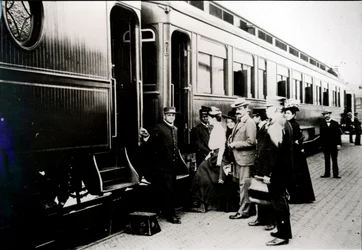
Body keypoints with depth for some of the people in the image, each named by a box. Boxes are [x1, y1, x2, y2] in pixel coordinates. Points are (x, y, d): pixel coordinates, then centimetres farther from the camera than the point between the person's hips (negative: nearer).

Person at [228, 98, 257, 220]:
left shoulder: (250, 123, -12)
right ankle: (249, 208, 28)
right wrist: (231, 140, 4)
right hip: (238, 159, 9)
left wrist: (235, 144, -16)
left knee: (244, 185, -2)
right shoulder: (239, 123, 15)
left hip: (245, 159, -9)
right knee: (242, 184, 16)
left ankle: (244, 211, 6)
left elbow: (250, 142, -20)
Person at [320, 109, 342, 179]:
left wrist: (339, 144, -7)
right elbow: (321, 135, -4)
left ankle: (335, 174, 12)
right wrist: (322, 144, -8)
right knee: (327, 160, 8)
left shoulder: (335, 123, 1)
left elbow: (338, 134, -1)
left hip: (334, 144, 0)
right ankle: (327, 173, 15)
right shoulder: (322, 124, 0)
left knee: (334, 160, 6)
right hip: (325, 145, 0)